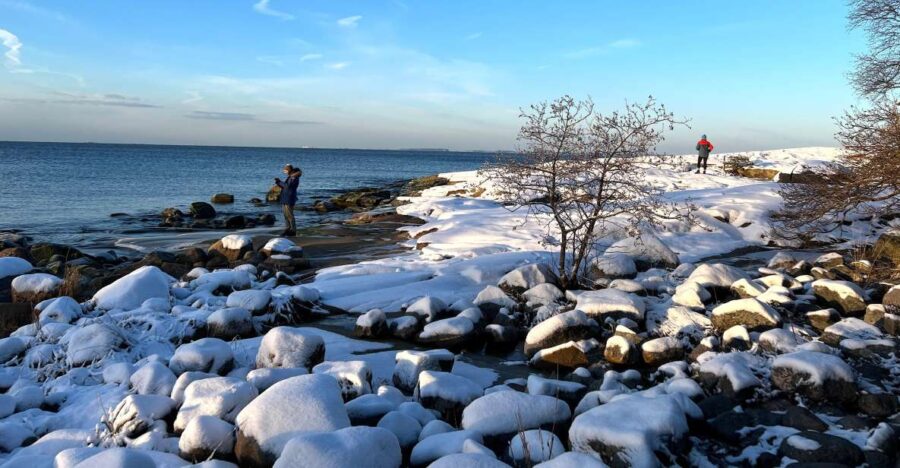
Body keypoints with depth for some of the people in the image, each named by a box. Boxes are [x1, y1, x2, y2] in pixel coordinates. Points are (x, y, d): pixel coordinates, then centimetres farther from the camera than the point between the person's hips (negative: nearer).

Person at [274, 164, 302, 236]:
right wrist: (278, 182, 4)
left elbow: (287, 186, -21)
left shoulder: (294, 178, -13)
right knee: (286, 214, 12)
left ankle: (293, 230, -3)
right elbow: (284, 186, 20)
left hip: (289, 199, -10)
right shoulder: (290, 177, 16)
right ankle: (288, 229, 18)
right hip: (285, 198, 10)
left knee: (289, 215, -8)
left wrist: (279, 182, -9)